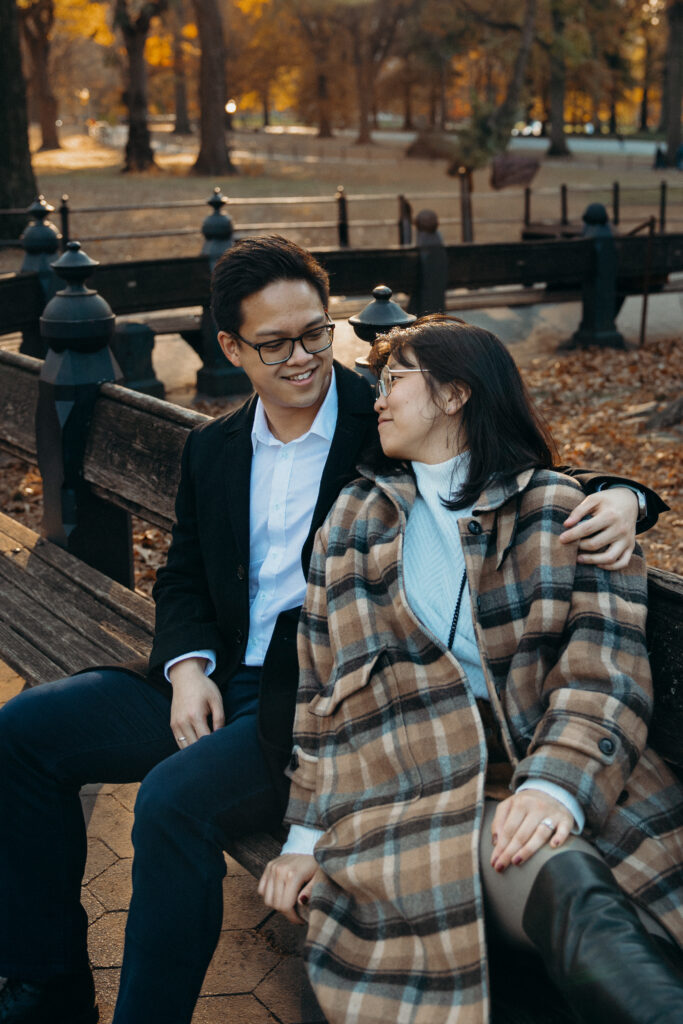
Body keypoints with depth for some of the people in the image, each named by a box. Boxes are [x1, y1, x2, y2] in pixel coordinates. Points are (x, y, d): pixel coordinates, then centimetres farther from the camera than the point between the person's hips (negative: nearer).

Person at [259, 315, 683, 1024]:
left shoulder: (561, 508, 11)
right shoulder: (355, 518, 19)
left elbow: (606, 668, -2)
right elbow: (321, 681, 16)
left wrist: (556, 782, -20)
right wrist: (307, 833, 8)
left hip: (553, 775, 0)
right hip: (413, 776, 0)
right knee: (573, 889, -31)